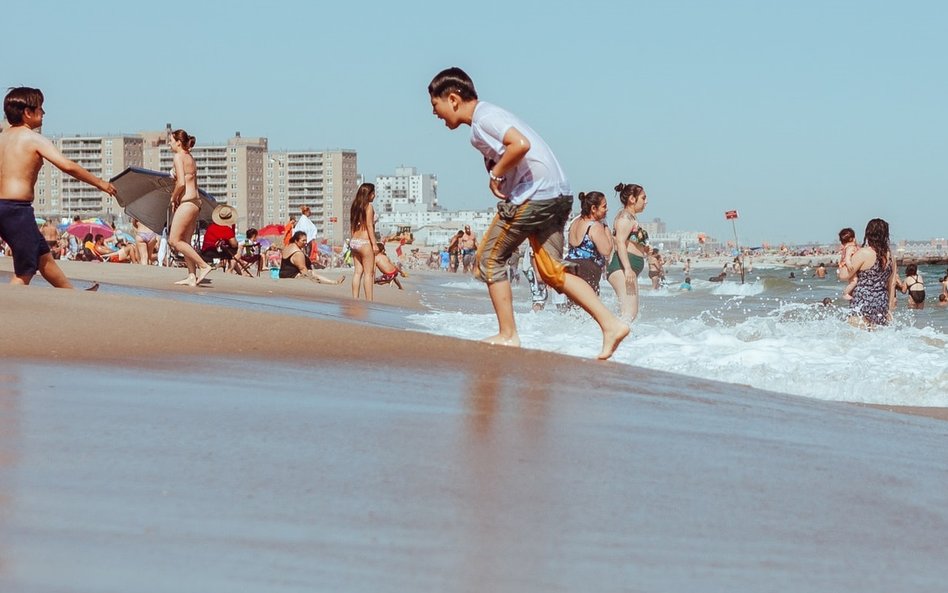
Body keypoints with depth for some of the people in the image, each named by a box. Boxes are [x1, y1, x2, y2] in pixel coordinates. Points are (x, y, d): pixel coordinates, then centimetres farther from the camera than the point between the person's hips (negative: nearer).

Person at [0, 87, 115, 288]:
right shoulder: (34, 138, -9)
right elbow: (67, 166, -17)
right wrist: (100, 183, -9)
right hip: (17, 209, -9)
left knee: (43, 256, 22)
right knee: (24, 272, -2)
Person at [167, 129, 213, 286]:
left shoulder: (179, 156, -9)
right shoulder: (190, 157, 18)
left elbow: (181, 183, -17)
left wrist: (173, 198, -4)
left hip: (186, 202, -10)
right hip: (195, 201, 10)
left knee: (174, 240, -7)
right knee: (185, 242, 10)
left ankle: (204, 265, -11)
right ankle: (192, 276, 4)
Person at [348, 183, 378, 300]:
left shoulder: (355, 206, 12)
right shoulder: (369, 206, -9)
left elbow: (353, 225, 14)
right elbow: (369, 225, -13)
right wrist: (374, 244, -12)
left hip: (354, 241, 7)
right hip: (364, 242, -7)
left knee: (357, 271, 10)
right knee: (369, 273, -4)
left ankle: (355, 299, 8)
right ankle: (369, 301, -6)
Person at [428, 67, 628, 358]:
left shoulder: (483, 119, -9)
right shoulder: (491, 115, 22)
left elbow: (521, 144, -25)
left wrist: (495, 173, -12)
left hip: (532, 196, -10)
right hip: (559, 194, 10)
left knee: (489, 261, 3)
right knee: (551, 271, 10)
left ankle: (507, 335, 6)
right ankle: (611, 324, 2)